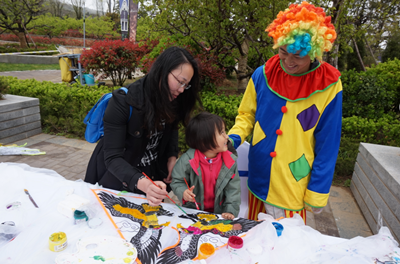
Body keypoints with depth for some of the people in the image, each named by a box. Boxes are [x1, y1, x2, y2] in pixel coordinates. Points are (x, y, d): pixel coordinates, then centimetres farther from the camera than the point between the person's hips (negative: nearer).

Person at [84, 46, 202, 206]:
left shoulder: (173, 101, -13)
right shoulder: (123, 101, -29)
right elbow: (112, 158, -30)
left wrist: (172, 156, -12)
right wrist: (141, 183, -46)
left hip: (154, 176, 4)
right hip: (118, 179, -4)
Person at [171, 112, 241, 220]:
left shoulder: (231, 161, -8)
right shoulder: (188, 159, -15)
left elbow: (233, 189, -4)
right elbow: (177, 181, -4)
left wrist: (231, 211, -13)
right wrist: (183, 192, -23)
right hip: (192, 211, -1)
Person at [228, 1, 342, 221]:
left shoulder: (329, 86, -11)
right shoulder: (262, 75, -7)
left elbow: (327, 145, -7)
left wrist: (317, 194, -4)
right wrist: (234, 138, -14)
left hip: (295, 188, -2)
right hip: (258, 180, 3)